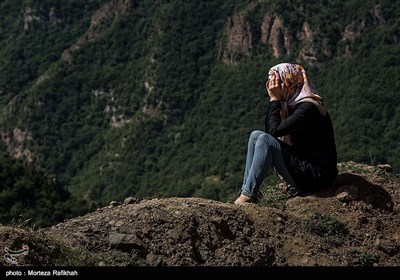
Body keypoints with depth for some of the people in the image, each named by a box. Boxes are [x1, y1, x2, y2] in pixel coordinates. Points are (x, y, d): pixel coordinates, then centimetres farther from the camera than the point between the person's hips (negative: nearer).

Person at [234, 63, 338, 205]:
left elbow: (275, 130, -23)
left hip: (317, 175, -9)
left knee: (265, 140, -21)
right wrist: (273, 99, 2)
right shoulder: (292, 103, 10)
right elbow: (269, 129, 10)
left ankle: (248, 195, -17)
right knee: (256, 135, 2)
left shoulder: (308, 108, -17)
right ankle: (246, 191, -4)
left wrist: (275, 99, -13)